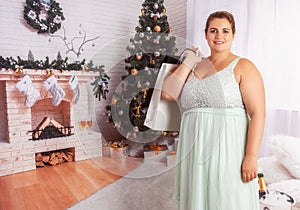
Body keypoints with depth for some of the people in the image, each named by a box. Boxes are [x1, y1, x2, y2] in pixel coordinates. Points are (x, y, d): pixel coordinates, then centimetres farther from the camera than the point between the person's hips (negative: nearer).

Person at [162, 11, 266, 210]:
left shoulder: (243, 67, -2)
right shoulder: (195, 66, 12)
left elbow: (258, 113, -9)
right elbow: (168, 93, -1)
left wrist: (251, 157, -16)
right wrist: (189, 62, 1)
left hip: (227, 150, -4)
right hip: (194, 151, 5)